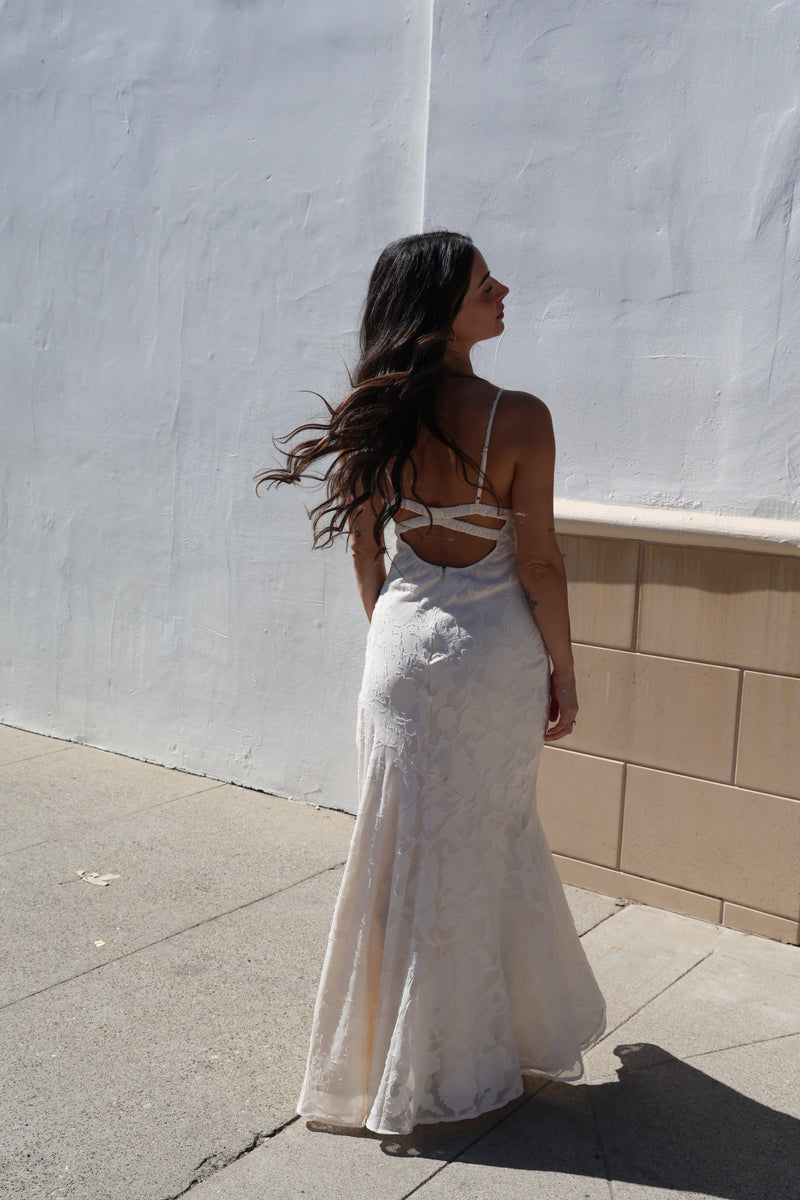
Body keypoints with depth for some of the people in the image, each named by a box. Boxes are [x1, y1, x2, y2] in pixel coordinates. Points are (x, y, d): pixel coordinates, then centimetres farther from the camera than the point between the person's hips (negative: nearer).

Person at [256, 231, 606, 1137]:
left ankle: (393, 1055, 33)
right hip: (497, 653, -3)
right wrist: (564, 675, 0)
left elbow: (366, 551, 5)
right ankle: (457, 1065, 34)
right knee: (488, 845, 15)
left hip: (404, 646, 3)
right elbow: (539, 564, -12)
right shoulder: (518, 419, -16)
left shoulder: (378, 414, -3)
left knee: (407, 849, 15)